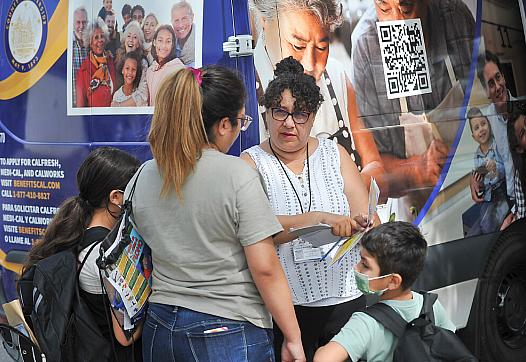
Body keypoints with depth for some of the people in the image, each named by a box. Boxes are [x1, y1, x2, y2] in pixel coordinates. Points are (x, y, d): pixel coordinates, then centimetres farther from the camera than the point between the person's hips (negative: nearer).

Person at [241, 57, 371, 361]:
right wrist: (318, 218, -29)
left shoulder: (335, 154, 7)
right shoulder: (251, 162, -3)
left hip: (345, 299, 3)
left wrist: (359, 223, -21)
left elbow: (367, 218, 1)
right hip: (284, 309, -3)